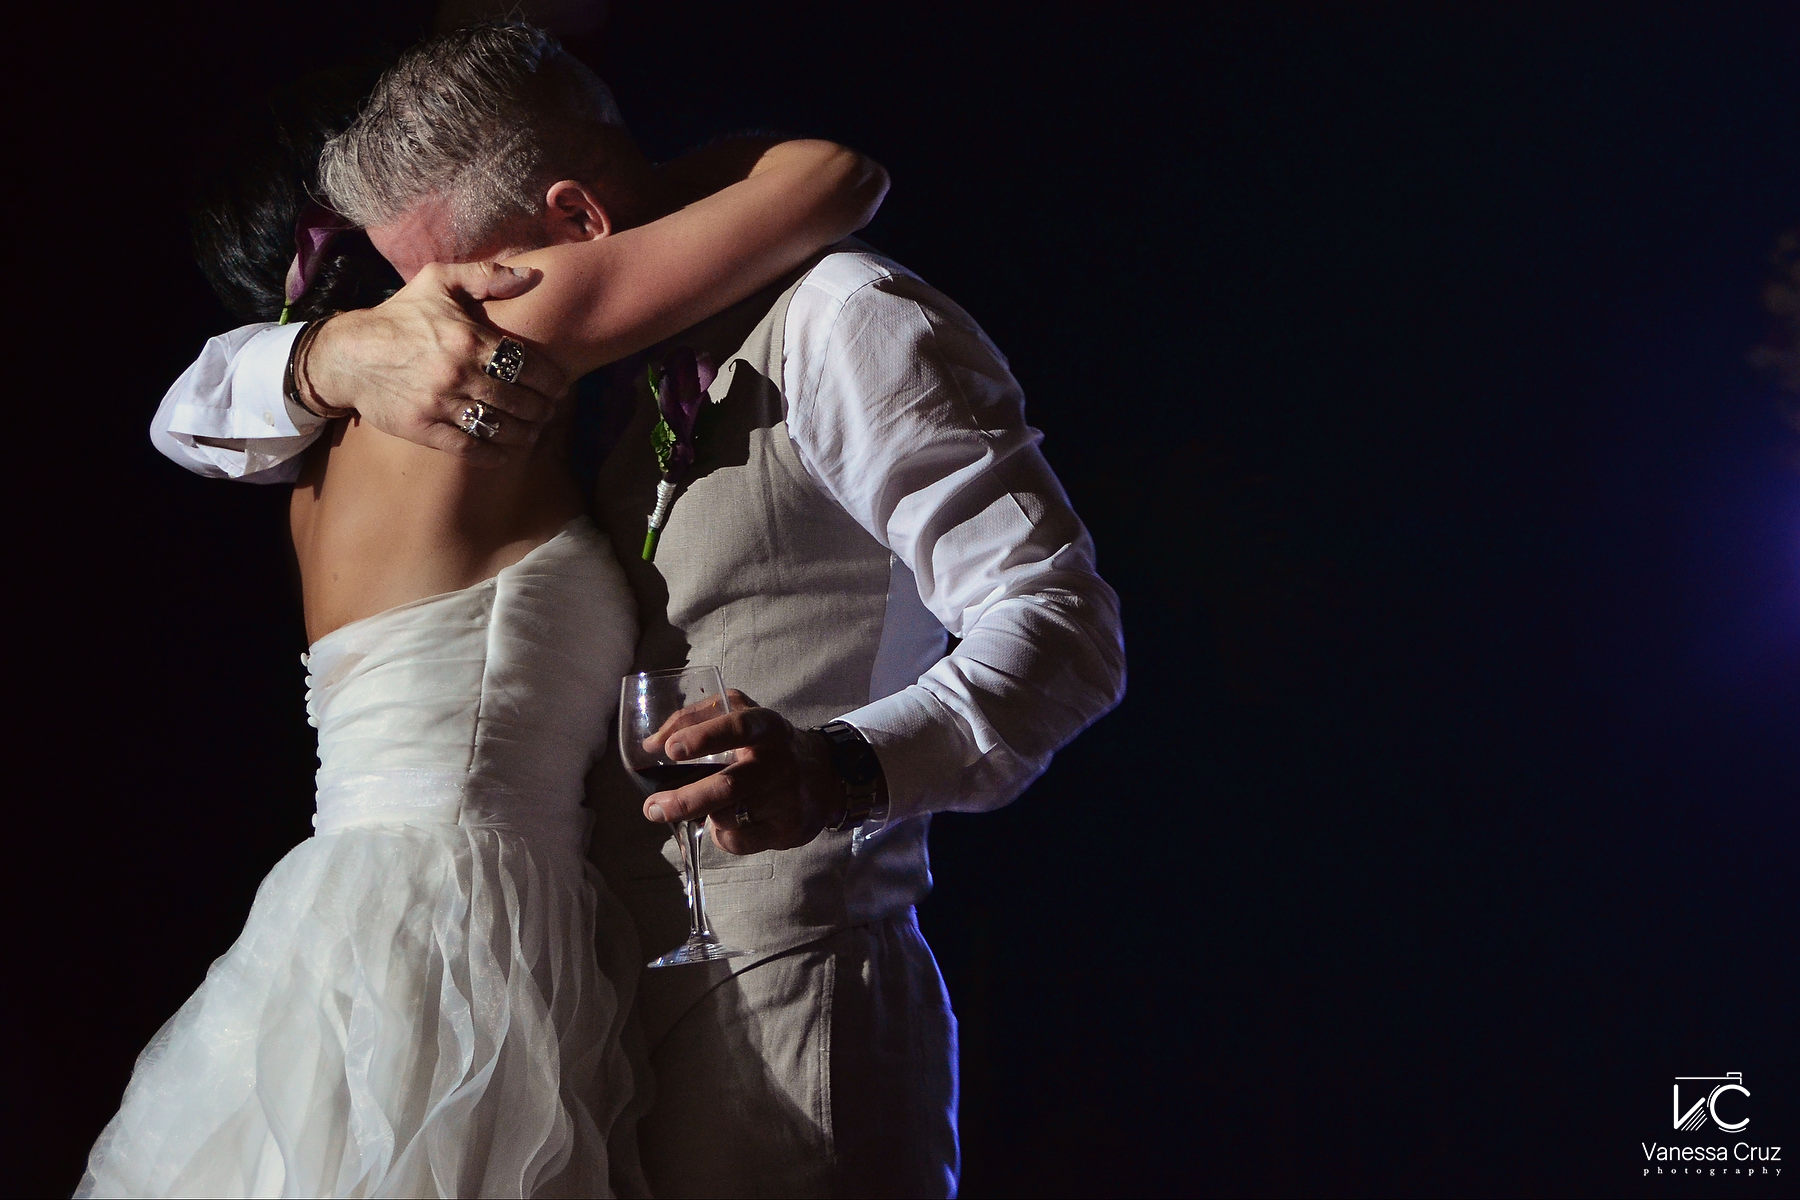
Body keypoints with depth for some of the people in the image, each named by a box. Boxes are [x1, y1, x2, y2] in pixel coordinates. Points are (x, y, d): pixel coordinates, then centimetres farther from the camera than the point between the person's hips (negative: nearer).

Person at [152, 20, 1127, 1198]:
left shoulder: (834, 321, -9)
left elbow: (1064, 627, -18)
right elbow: (195, 421, 17)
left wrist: (840, 771, -36)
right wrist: (336, 358, -7)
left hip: (781, 1012, -8)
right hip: (611, 1009, 8)